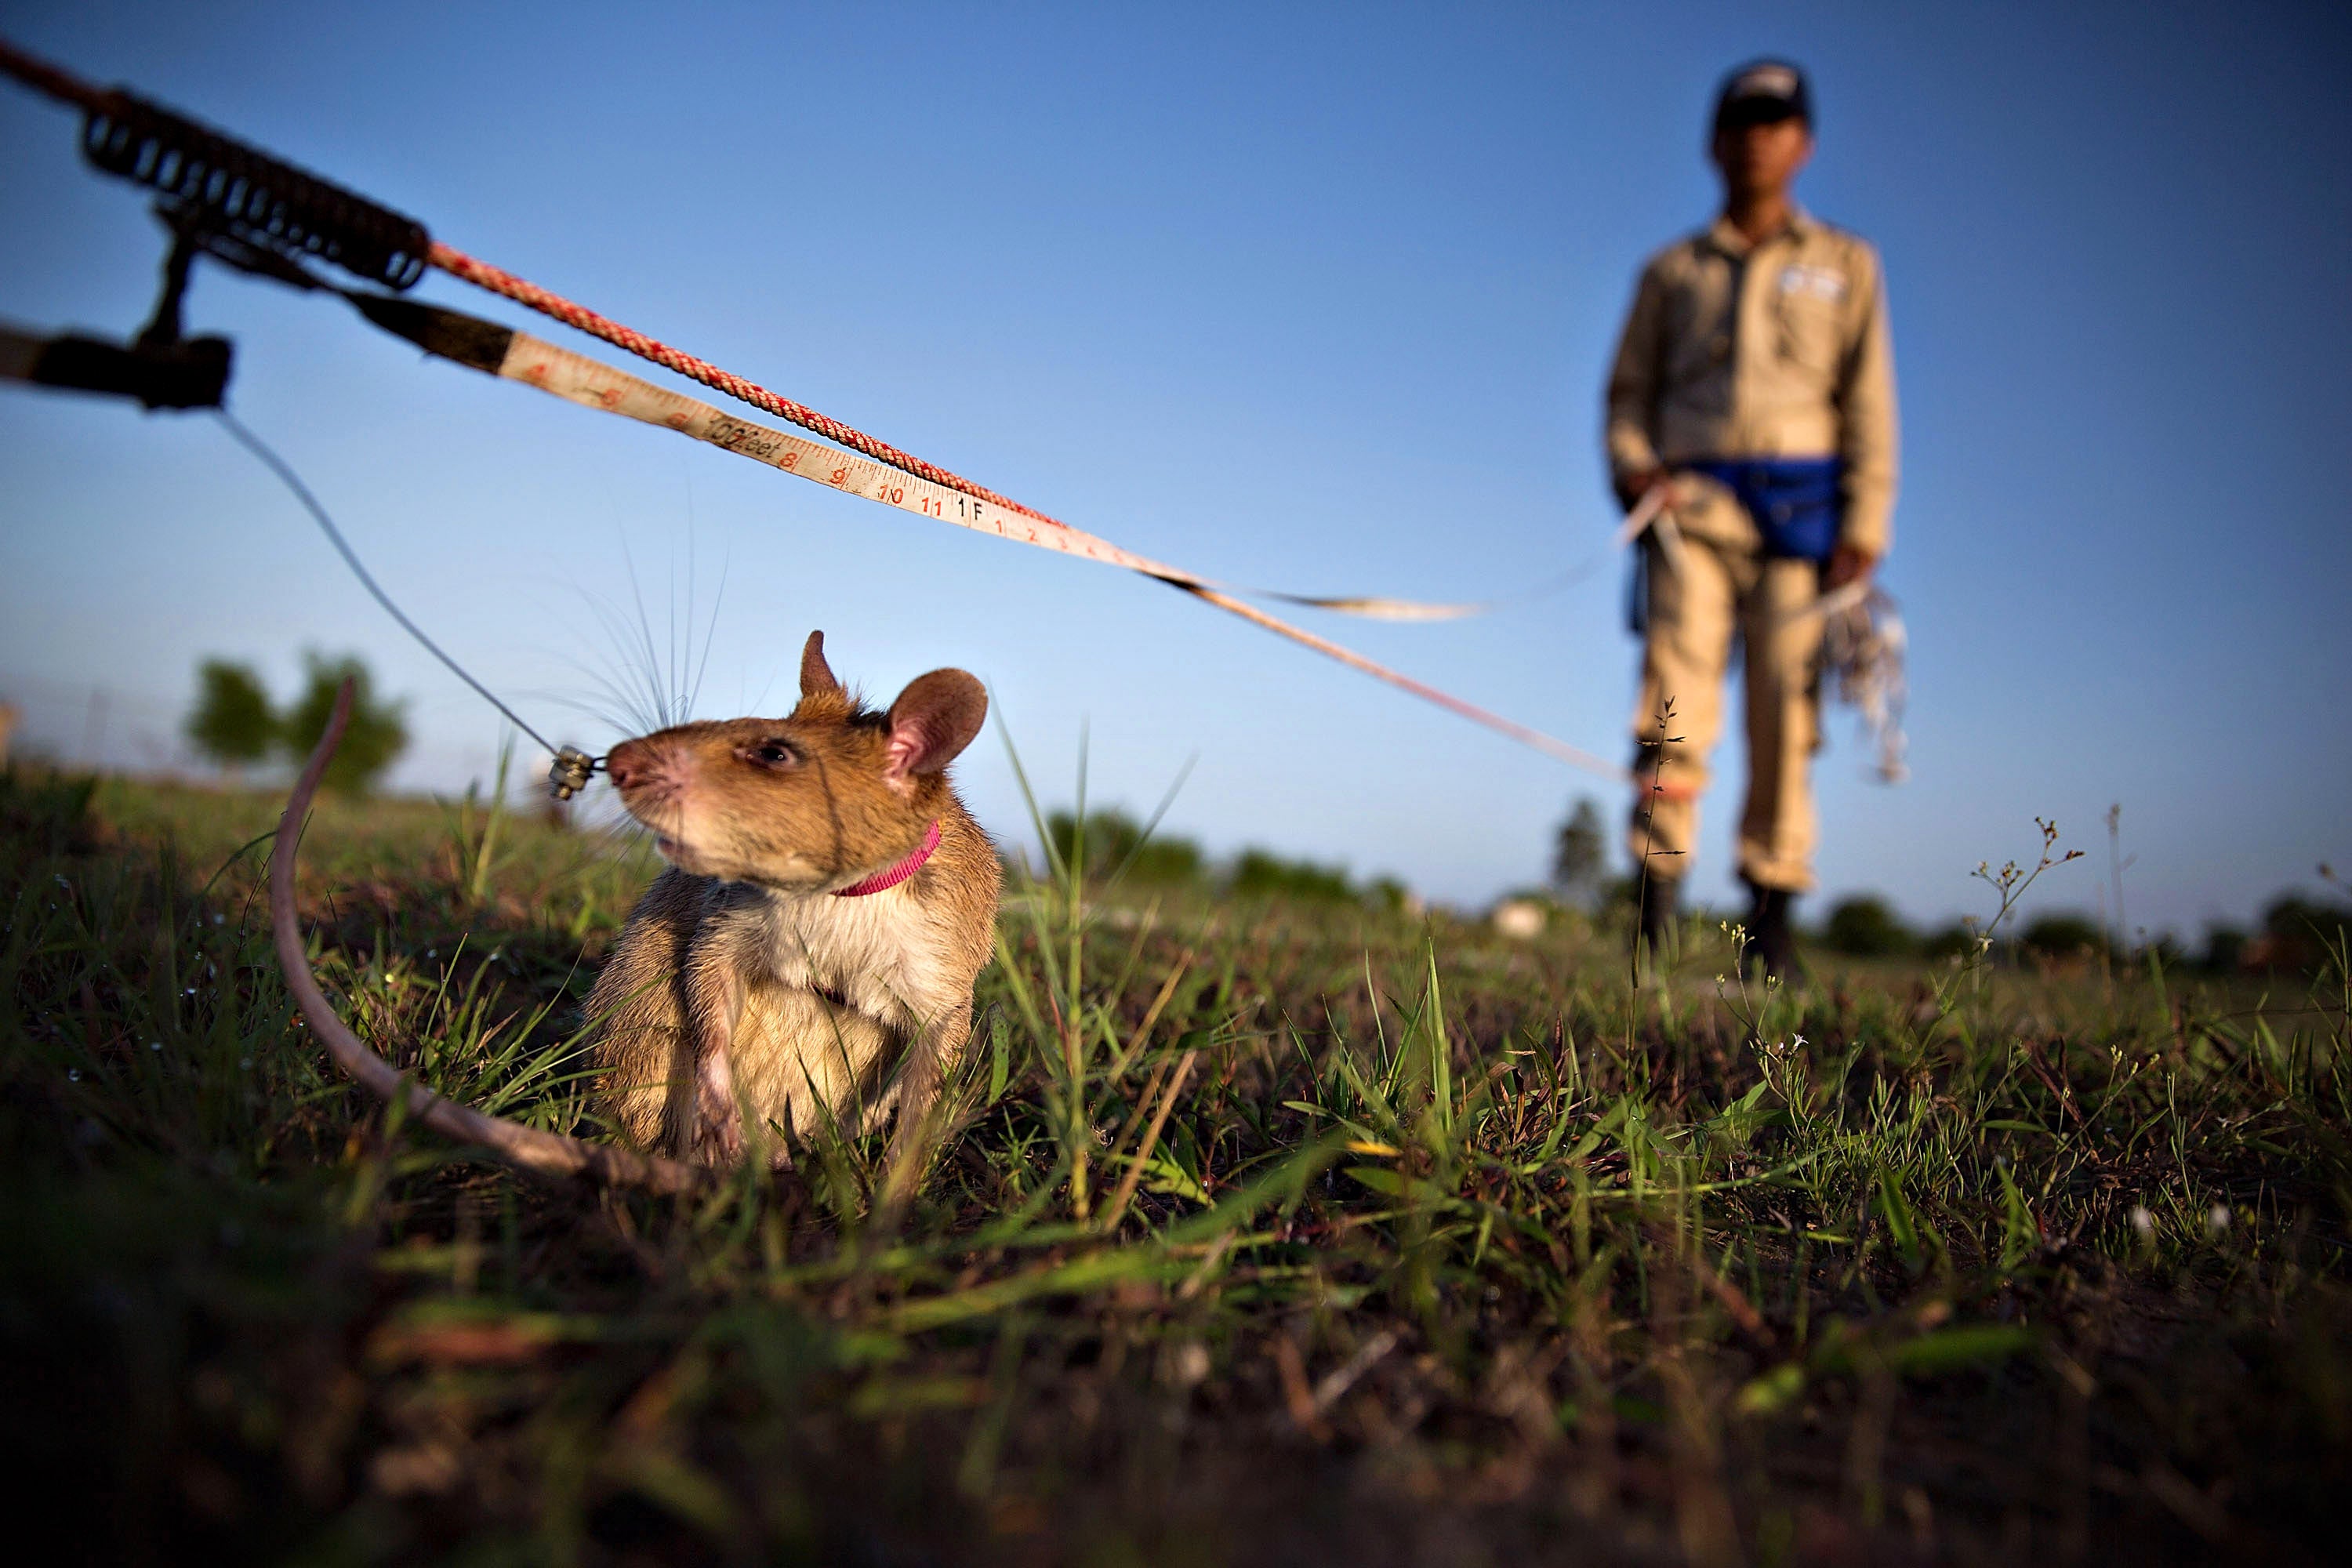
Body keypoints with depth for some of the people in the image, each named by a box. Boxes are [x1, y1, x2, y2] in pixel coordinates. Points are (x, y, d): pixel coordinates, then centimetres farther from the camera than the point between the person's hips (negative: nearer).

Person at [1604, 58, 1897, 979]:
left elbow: (1868, 406, 9)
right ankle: (1657, 898, -12)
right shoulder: (1672, 271, 18)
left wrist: (1865, 528, -2)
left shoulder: (1844, 265, 17)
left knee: (1784, 709, -5)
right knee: (1676, 693, -12)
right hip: (1690, 502, 0)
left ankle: (1772, 908, 0)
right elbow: (1630, 388, 15)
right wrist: (1632, 465, -6)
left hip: (1798, 508, 0)